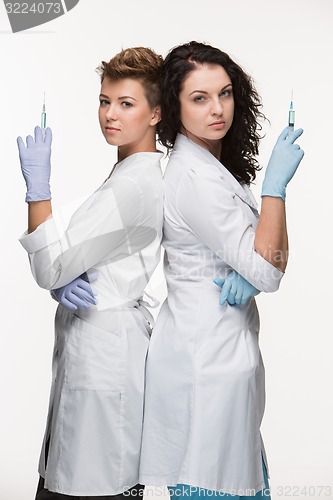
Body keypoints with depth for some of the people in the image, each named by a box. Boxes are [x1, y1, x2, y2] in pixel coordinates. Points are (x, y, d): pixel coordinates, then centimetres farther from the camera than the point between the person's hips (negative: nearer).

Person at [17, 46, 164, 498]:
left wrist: (38, 186, -18)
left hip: (104, 347, -10)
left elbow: (50, 269, -18)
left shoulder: (132, 185, -18)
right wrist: (68, 283, -7)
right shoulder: (138, 175, 14)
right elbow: (76, 260, 15)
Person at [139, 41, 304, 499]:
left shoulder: (208, 164, 10)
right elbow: (268, 271, -19)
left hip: (213, 343, 10)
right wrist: (276, 182, -19)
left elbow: (270, 251, 10)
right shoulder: (196, 178, -20)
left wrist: (247, 275, -13)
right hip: (210, 356, -10)